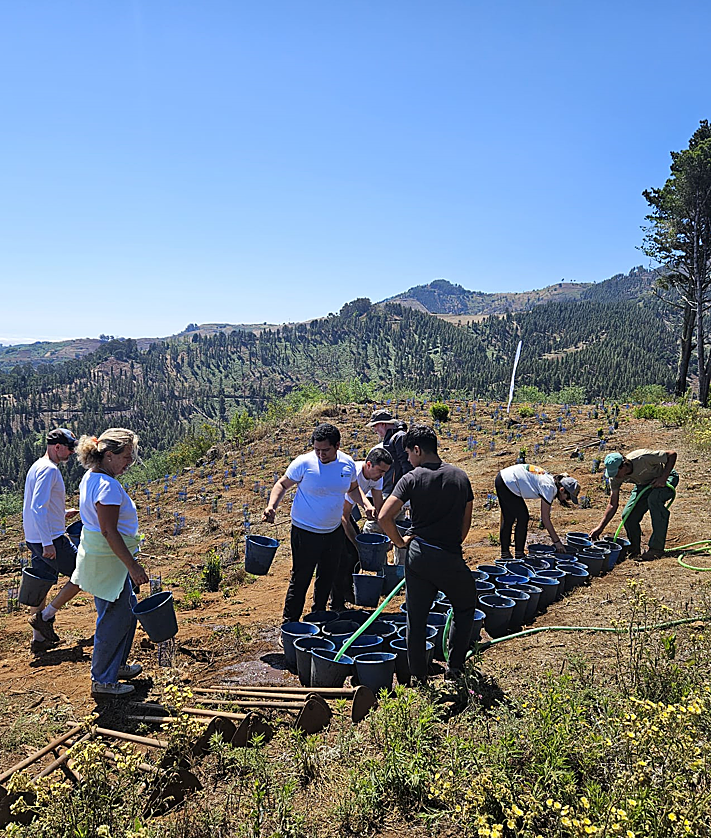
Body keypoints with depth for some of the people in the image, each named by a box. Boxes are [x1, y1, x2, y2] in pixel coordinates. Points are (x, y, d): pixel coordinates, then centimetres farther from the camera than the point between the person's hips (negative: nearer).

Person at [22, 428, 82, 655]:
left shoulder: (38, 467, 15)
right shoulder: (49, 469, -17)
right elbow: (38, 508, -24)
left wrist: (63, 514, 22)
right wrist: (47, 543, -25)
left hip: (35, 540, 10)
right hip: (50, 540, -10)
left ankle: (39, 638, 22)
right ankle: (45, 616, 5)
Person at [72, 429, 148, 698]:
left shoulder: (91, 477, 8)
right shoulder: (107, 486, -24)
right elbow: (109, 532, -26)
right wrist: (133, 567, -23)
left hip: (98, 557, 10)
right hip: (107, 561, -10)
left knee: (127, 612, 21)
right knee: (113, 619, 2)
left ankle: (117, 665, 36)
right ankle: (102, 680, 16)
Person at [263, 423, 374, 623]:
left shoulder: (348, 463, -6)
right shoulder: (304, 463, -19)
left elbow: (353, 488, 13)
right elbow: (282, 484, -7)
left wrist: (367, 505, -3)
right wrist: (272, 505, -24)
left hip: (334, 531, 5)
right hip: (305, 531, -5)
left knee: (328, 576, 19)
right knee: (300, 579, 0)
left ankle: (319, 615, 40)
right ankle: (289, 623, 14)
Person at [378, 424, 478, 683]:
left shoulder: (411, 479, -7)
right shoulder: (460, 476, 3)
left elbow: (384, 517, -15)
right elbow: (466, 521, 8)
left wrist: (400, 541, 0)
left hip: (418, 556, -1)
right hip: (450, 557, 1)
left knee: (416, 618, 12)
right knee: (465, 607, 25)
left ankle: (418, 676, 21)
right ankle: (455, 665, 21)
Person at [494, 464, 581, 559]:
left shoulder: (552, 481, 6)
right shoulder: (549, 487, -20)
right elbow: (545, 518, -19)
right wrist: (557, 541, -15)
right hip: (507, 483, -9)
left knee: (508, 519, 14)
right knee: (523, 517, -2)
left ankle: (505, 554, 20)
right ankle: (519, 553, 6)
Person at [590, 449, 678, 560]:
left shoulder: (643, 458, -38)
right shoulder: (615, 477, -21)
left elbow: (672, 454, -24)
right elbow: (613, 504, -14)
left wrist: (663, 478, -32)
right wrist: (600, 527, -22)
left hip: (666, 477, -5)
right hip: (643, 484, 5)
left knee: (653, 499, -36)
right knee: (627, 515, -15)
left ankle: (657, 547, -28)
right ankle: (634, 549, 9)